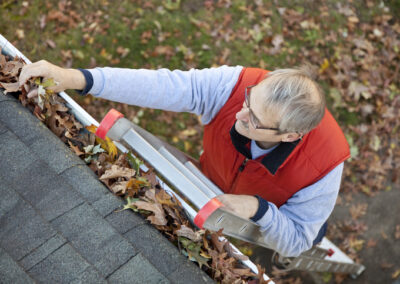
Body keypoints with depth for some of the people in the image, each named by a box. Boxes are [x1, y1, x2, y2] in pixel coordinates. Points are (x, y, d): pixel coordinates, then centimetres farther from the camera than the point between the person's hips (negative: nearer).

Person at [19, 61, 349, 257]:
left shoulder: (323, 165, -40)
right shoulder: (235, 84, -39)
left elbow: (294, 243, -28)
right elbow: (160, 85, -44)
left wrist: (259, 210, -49)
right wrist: (76, 78, -54)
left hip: (270, 219, -2)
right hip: (212, 190, 2)